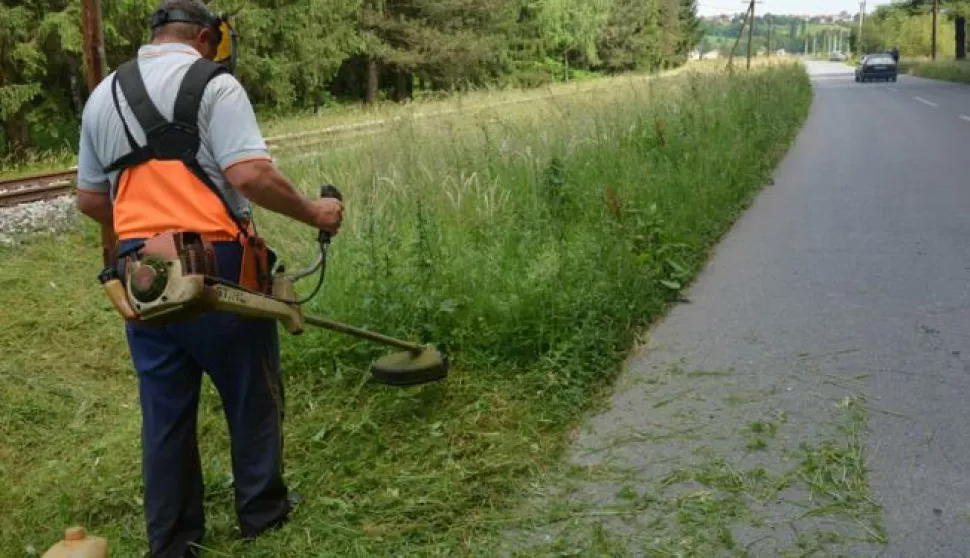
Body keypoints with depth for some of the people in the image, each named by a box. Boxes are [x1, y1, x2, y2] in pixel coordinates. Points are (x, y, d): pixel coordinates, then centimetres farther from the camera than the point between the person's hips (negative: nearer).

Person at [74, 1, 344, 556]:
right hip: (215, 265, -5)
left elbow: (90, 199, 16)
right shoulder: (213, 83, -6)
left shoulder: (103, 95, 13)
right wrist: (313, 212, -7)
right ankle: (262, 510, 27)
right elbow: (250, 175, -19)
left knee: (165, 408, 13)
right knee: (252, 393, 13)